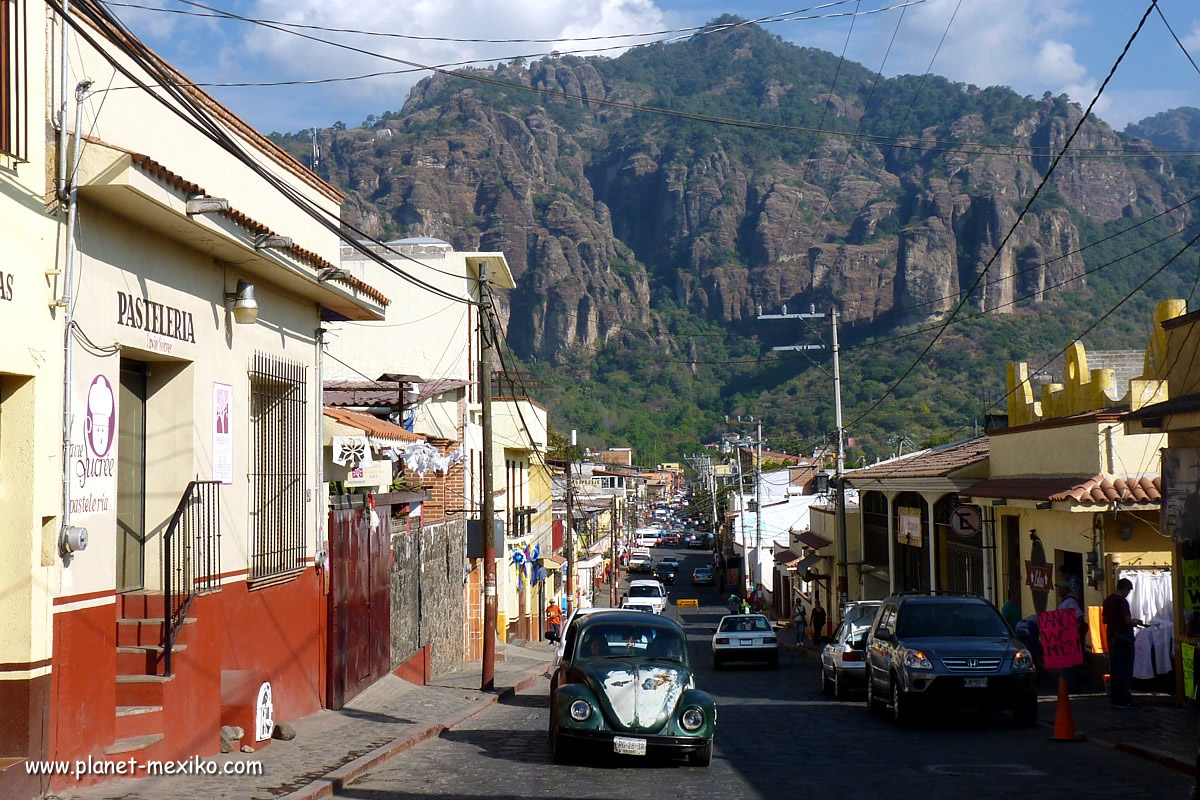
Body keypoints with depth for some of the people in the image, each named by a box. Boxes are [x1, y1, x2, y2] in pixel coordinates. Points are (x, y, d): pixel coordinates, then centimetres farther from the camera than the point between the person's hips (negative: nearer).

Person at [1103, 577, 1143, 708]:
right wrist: (1136, 622, -1)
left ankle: (1114, 697, 16)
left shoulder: (1107, 600, 10)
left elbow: (1104, 620, 19)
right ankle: (1122, 699, -3)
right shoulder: (1122, 601, -15)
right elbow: (1128, 621, -20)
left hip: (1112, 637, 8)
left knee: (1114, 668, 12)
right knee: (1125, 669, -3)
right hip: (1124, 638, -8)